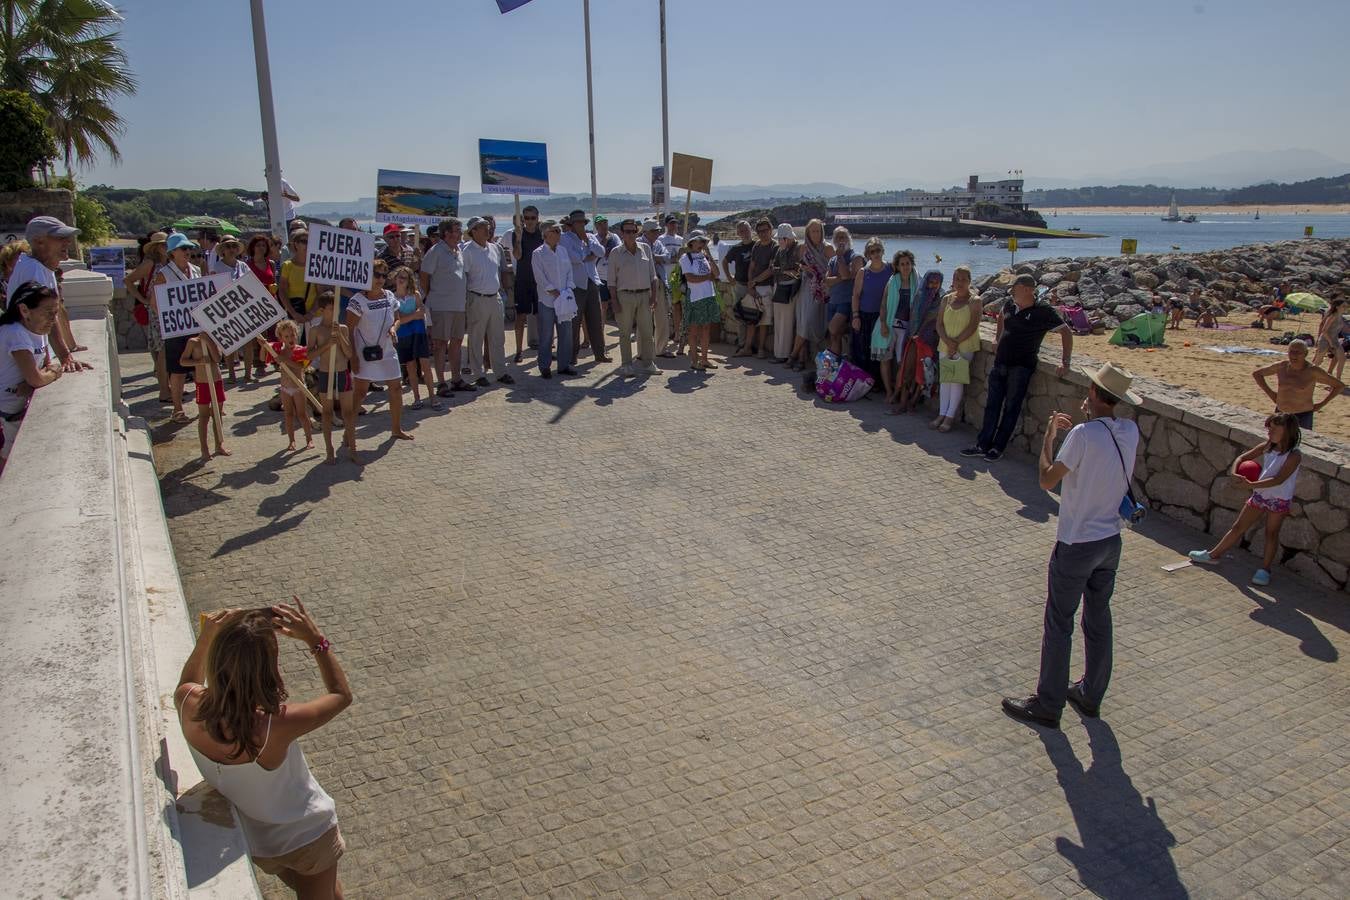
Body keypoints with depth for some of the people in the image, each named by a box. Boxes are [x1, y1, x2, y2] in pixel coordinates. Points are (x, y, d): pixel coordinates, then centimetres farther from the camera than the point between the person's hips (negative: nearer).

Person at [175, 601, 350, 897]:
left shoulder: (188, 705, -27)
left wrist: (205, 638, -8)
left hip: (255, 841, 5)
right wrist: (316, 640, -23)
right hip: (306, 838, -4)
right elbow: (342, 695, -20)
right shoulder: (275, 726, -40)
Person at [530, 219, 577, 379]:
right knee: (546, 336, 0)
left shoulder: (562, 251, 12)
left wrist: (568, 289, -3)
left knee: (566, 334, 7)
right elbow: (540, 278, -11)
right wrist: (554, 292, -15)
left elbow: (569, 271, 12)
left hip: (565, 299, 6)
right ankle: (545, 367, 8)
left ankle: (564, 365, 18)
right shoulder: (538, 254, -6)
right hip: (547, 300, -5)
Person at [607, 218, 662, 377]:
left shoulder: (646, 249, 9)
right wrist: (614, 301, -6)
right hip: (625, 295, -2)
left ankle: (648, 363, 12)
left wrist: (655, 296, 2)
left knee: (648, 331, 3)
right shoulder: (616, 252, 1)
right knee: (625, 333, 1)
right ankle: (627, 365, 8)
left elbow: (653, 275, 10)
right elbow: (612, 280, 1)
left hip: (645, 294, 3)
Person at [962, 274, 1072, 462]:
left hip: (1020, 368, -6)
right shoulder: (1010, 307, 8)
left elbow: (1066, 333, -5)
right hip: (1000, 365, 6)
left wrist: (1065, 362, -10)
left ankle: (999, 447, 9)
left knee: (1011, 408, 1)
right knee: (992, 406, 7)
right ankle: (983, 444, 13)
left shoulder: (1043, 313, -9)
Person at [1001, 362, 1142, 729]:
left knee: (1058, 624, 4)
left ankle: (1048, 705, 13)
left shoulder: (1084, 434, -23)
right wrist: (1091, 420, 11)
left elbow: (1047, 479, -15)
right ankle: (1091, 695, 31)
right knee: (1099, 619, 18)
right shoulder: (1131, 432, -2)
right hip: (1111, 540, 7)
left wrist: (1048, 437, -3)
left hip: (1076, 544, -7)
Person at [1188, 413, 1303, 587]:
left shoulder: (1294, 455, -21)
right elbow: (1243, 457, 7)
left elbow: (1279, 480, -30)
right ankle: (1214, 554, 24)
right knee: (1239, 527, 14)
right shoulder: (1267, 446, -2)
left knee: (1271, 533, 3)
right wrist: (1234, 472, -13)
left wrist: (1252, 484, -36)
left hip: (1279, 500, -6)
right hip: (1259, 495, 6)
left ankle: (1265, 569, 13)